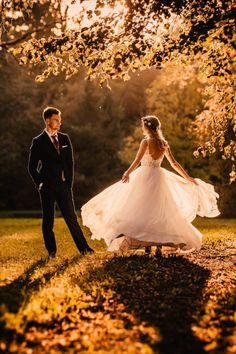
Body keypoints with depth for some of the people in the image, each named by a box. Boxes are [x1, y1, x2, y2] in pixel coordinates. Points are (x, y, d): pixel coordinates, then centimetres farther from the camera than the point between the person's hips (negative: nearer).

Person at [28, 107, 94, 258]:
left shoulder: (65, 138, 9)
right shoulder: (38, 142, -3)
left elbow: (70, 161, 12)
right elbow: (32, 167, 0)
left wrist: (69, 181, 7)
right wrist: (40, 183, -3)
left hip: (64, 185, 3)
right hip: (48, 187, -3)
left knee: (72, 217, 4)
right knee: (48, 220, 5)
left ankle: (84, 248, 7)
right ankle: (52, 251, 14)